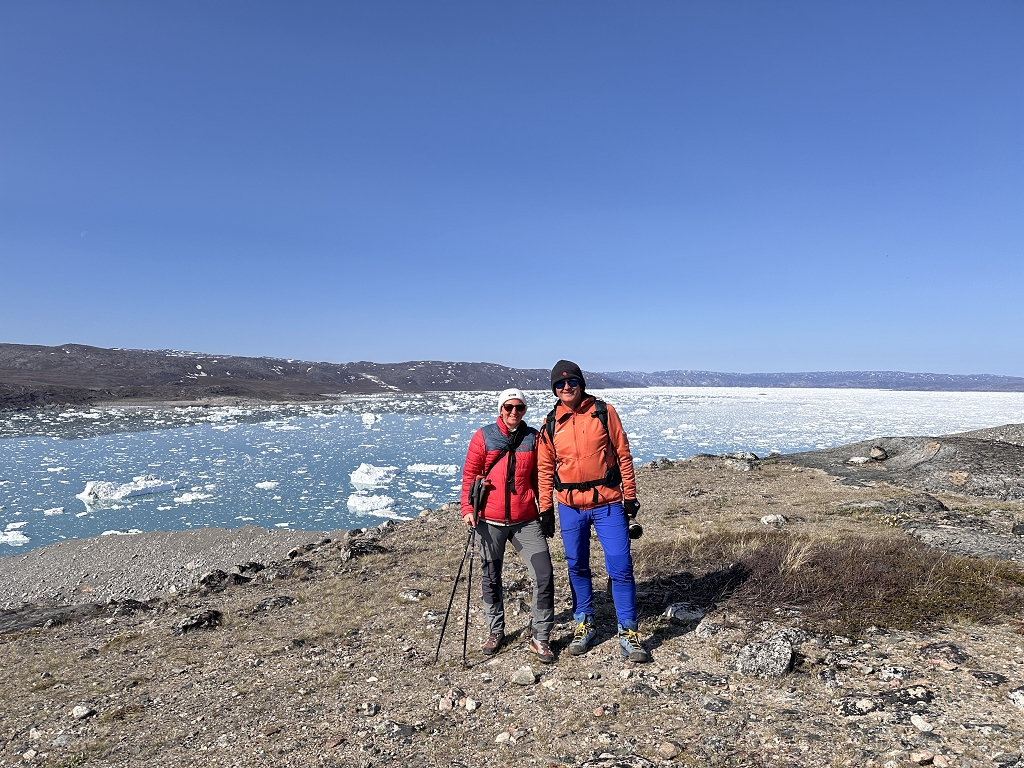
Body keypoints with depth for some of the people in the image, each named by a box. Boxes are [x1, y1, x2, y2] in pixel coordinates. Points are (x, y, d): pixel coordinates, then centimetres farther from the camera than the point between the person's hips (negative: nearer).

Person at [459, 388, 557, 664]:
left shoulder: (533, 438, 3)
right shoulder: (484, 437, -2)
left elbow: (540, 478, 9)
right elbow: (470, 474, 0)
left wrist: (547, 513, 10)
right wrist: (468, 508, -9)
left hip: (526, 521, 1)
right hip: (490, 522, -1)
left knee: (544, 576, -4)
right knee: (491, 579, 12)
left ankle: (540, 637, 12)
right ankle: (495, 631, 32)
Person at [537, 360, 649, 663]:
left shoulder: (604, 412, -2)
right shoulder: (550, 425, 3)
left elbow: (623, 454, 0)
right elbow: (545, 470, 9)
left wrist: (630, 496, -1)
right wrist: (545, 509, 7)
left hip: (608, 504, -2)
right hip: (570, 506, 2)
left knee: (620, 568, -2)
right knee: (577, 568, 12)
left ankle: (628, 633, 11)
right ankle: (584, 625, 29)